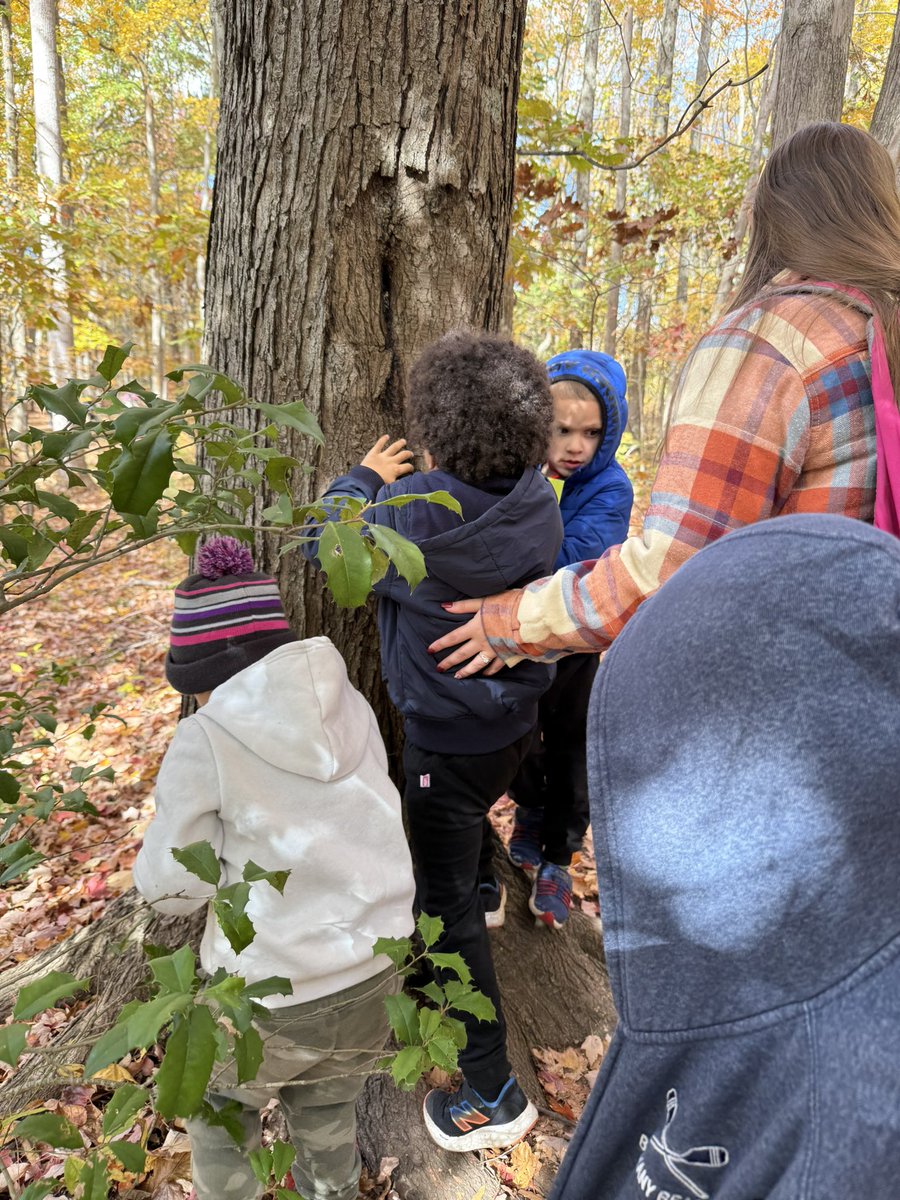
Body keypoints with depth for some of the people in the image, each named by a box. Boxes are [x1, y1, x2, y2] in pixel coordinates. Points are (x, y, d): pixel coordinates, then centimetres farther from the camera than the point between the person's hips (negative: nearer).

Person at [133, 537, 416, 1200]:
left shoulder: (205, 740, -17)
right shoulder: (351, 704, -4)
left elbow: (173, 885, -9)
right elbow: (356, 819, 5)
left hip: (271, 992, -4)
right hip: (372, 969, 4)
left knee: (220, 1116, 27)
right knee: (329, 1111, 30)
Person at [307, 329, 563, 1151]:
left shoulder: (418, 512, -30)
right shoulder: (537, 501, -12)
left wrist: (367, 479, 3)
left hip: (449, 736, -7)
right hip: (516, 720, 7)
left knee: (445, 910, 7)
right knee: (470, 807, 39)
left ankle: (492, 1095, 20)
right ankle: (487, 887, 68)